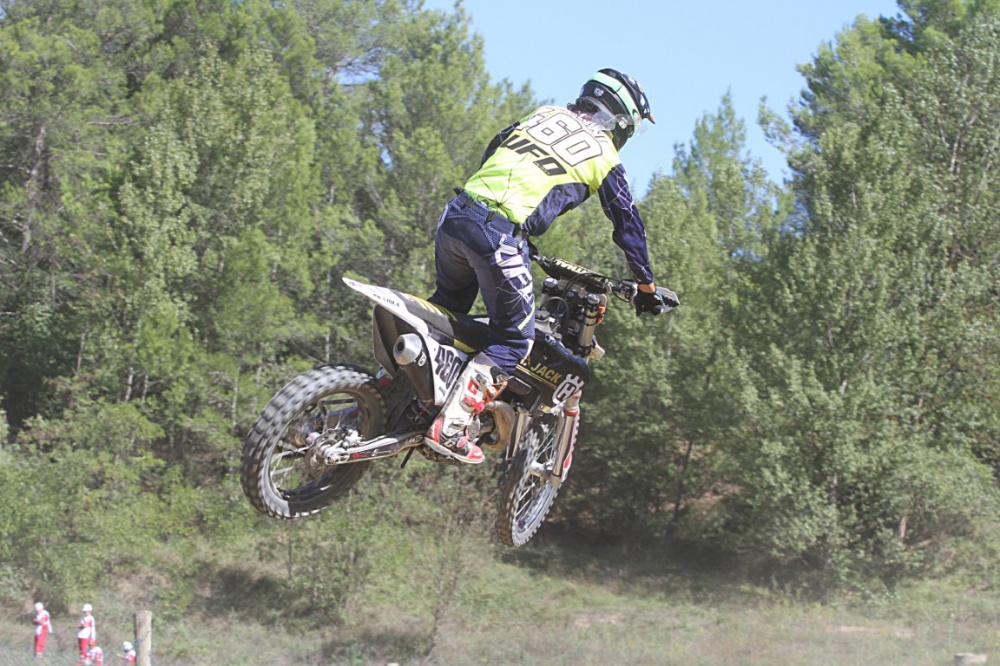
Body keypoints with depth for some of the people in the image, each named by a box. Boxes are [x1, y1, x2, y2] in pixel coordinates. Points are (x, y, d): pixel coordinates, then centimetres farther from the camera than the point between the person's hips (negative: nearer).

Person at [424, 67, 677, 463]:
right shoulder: (604, 157, 9)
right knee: (514, 339, 6)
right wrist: (646, 286, 25)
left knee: (448, 303, 30)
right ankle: (448, 430, -5)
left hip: (456, 214, 6)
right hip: (501, 234, -6)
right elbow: (628, 224, 13)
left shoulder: (544, 115, 22)